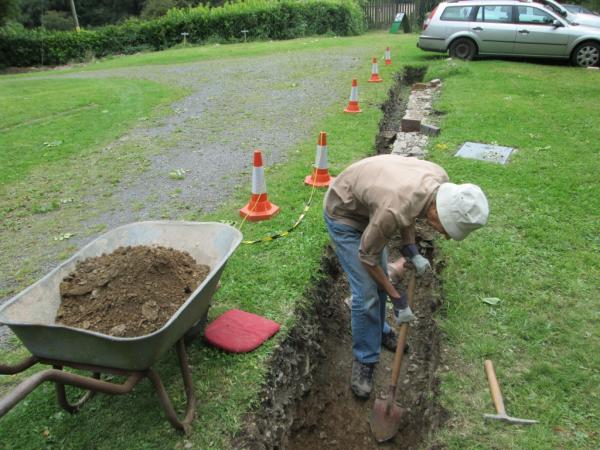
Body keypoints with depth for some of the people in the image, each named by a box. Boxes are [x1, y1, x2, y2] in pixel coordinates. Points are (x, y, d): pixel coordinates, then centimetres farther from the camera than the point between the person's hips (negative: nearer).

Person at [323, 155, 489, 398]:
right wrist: (397, 298, -14)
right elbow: (366, 256, -23)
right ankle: (364, 360, 14)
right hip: (343, 213, -7)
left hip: (368, 204, 7)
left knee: (380, 278, 17)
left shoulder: (440, 179, -21)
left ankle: (378, 330, 42)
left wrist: (411, 250, -8)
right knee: (366, 292, -7)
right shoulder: (394, 210, -41)